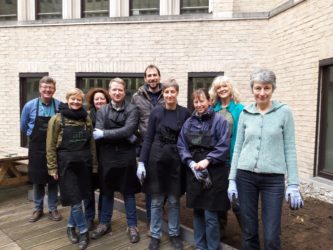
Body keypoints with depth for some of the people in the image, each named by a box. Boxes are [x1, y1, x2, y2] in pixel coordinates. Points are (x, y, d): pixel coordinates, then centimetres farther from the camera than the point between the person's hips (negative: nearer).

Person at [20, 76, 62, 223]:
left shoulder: (60, 106, -6)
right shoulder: (30, 106, -3)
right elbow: (23, 127, 9)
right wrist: (35, 136, 9)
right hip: (36, 149, 1)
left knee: (53, 180, 9)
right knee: (37, 180, 11)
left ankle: (53, 209, 23)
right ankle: (38, 209, 27)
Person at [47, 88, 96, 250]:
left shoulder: (86, 119, 6)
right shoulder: (57, 119, -6)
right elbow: (51, 146, -5)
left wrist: (93, 162, 10)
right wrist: (53, 168, -7)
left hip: (84, 163, 4)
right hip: (67, 164, -4)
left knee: (78, 198, 13)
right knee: (75, 200, -1)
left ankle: (71, 226, 34)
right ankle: (83, 231, 17)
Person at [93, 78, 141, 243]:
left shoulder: (132, 110, -4)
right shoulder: (102, 110, 3)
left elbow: (128, 130, -18)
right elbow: (98, 134, -8)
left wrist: (104, 133, -16)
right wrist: (124, 137, -15)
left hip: (126, 157, -2)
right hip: (107, 157, 2)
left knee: (128, 193, 10)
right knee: (107, 192, 16)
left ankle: (132, 226, 26)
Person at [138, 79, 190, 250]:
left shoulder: (185, 113, -1)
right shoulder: (156, 112, -2)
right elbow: (148, 138, 0)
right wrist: (141, 162, -6)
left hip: (176, 161, 0)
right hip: (156, 159, 0)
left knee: (174, 200, 12)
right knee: (157, 200, 9)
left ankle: (174, 234, 31)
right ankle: (155, 235, 26)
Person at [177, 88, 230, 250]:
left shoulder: (219, 120, -4)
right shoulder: (189, 122, 9)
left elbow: (223, 146, -10)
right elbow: (181, 146, 5)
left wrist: (207, 160, -18)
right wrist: (191, 163, -10)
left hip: (214, 172, -4)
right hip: (193, 172, 4)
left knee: (210, 215, 0)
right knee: (197, 211, 13)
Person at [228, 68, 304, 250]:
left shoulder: (284, 112, -1)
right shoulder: (245, 113, 5)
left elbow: (289, 149, -1)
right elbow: (238, 147, 7)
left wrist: (293, 184, -4)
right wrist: (232, 179, 4)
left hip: (273, 179, -2)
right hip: (245, 176, 2)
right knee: (248, 231, 11)